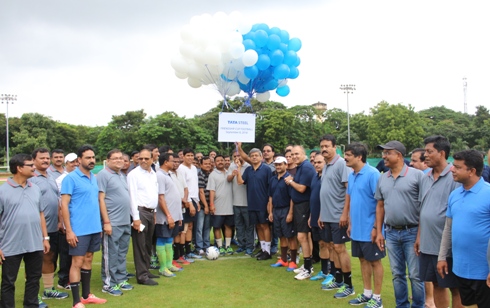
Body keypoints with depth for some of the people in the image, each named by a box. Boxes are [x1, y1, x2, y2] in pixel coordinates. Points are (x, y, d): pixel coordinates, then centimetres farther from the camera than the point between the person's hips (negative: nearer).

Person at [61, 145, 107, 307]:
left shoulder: (94, 178, 11)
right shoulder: (70, 178, -10)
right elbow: (64, 205, -13)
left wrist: (100, 224, 14)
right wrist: (69, 230, -17)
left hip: (95, 228, 7)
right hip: (79, 229, -7)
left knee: (88, 260, 15)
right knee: (77, 263, -1)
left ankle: (86, 295, 26)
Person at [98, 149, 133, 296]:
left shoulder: (122, 175, 15)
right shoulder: (103, 175, -8)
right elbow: (101, 199, -13)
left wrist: (131, 218, 14)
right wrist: (106, 222, -17)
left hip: (126, 222, 8)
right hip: (112, 223, -8)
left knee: (122, 253, 15)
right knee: (111, 254, 0)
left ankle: (121, 279, 25)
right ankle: (108, 283, 10)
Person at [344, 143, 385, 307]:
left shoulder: (372, 174, -17)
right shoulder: (351, 175, 6)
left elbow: (381, 202, -17)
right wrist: (350, 223, 15)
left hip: (369, 229, -7)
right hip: (356, 229, 7)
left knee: (374, 261, 6)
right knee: (363, 260, 16)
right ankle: (367, 294, 29)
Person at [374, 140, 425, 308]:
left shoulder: (417, 175, -8)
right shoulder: (382, 178, 8)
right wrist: (379, 232, 9)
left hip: (412, 232, -5)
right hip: (391, 233, 5)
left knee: (415, 275, 3)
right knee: (397, 274, 14)